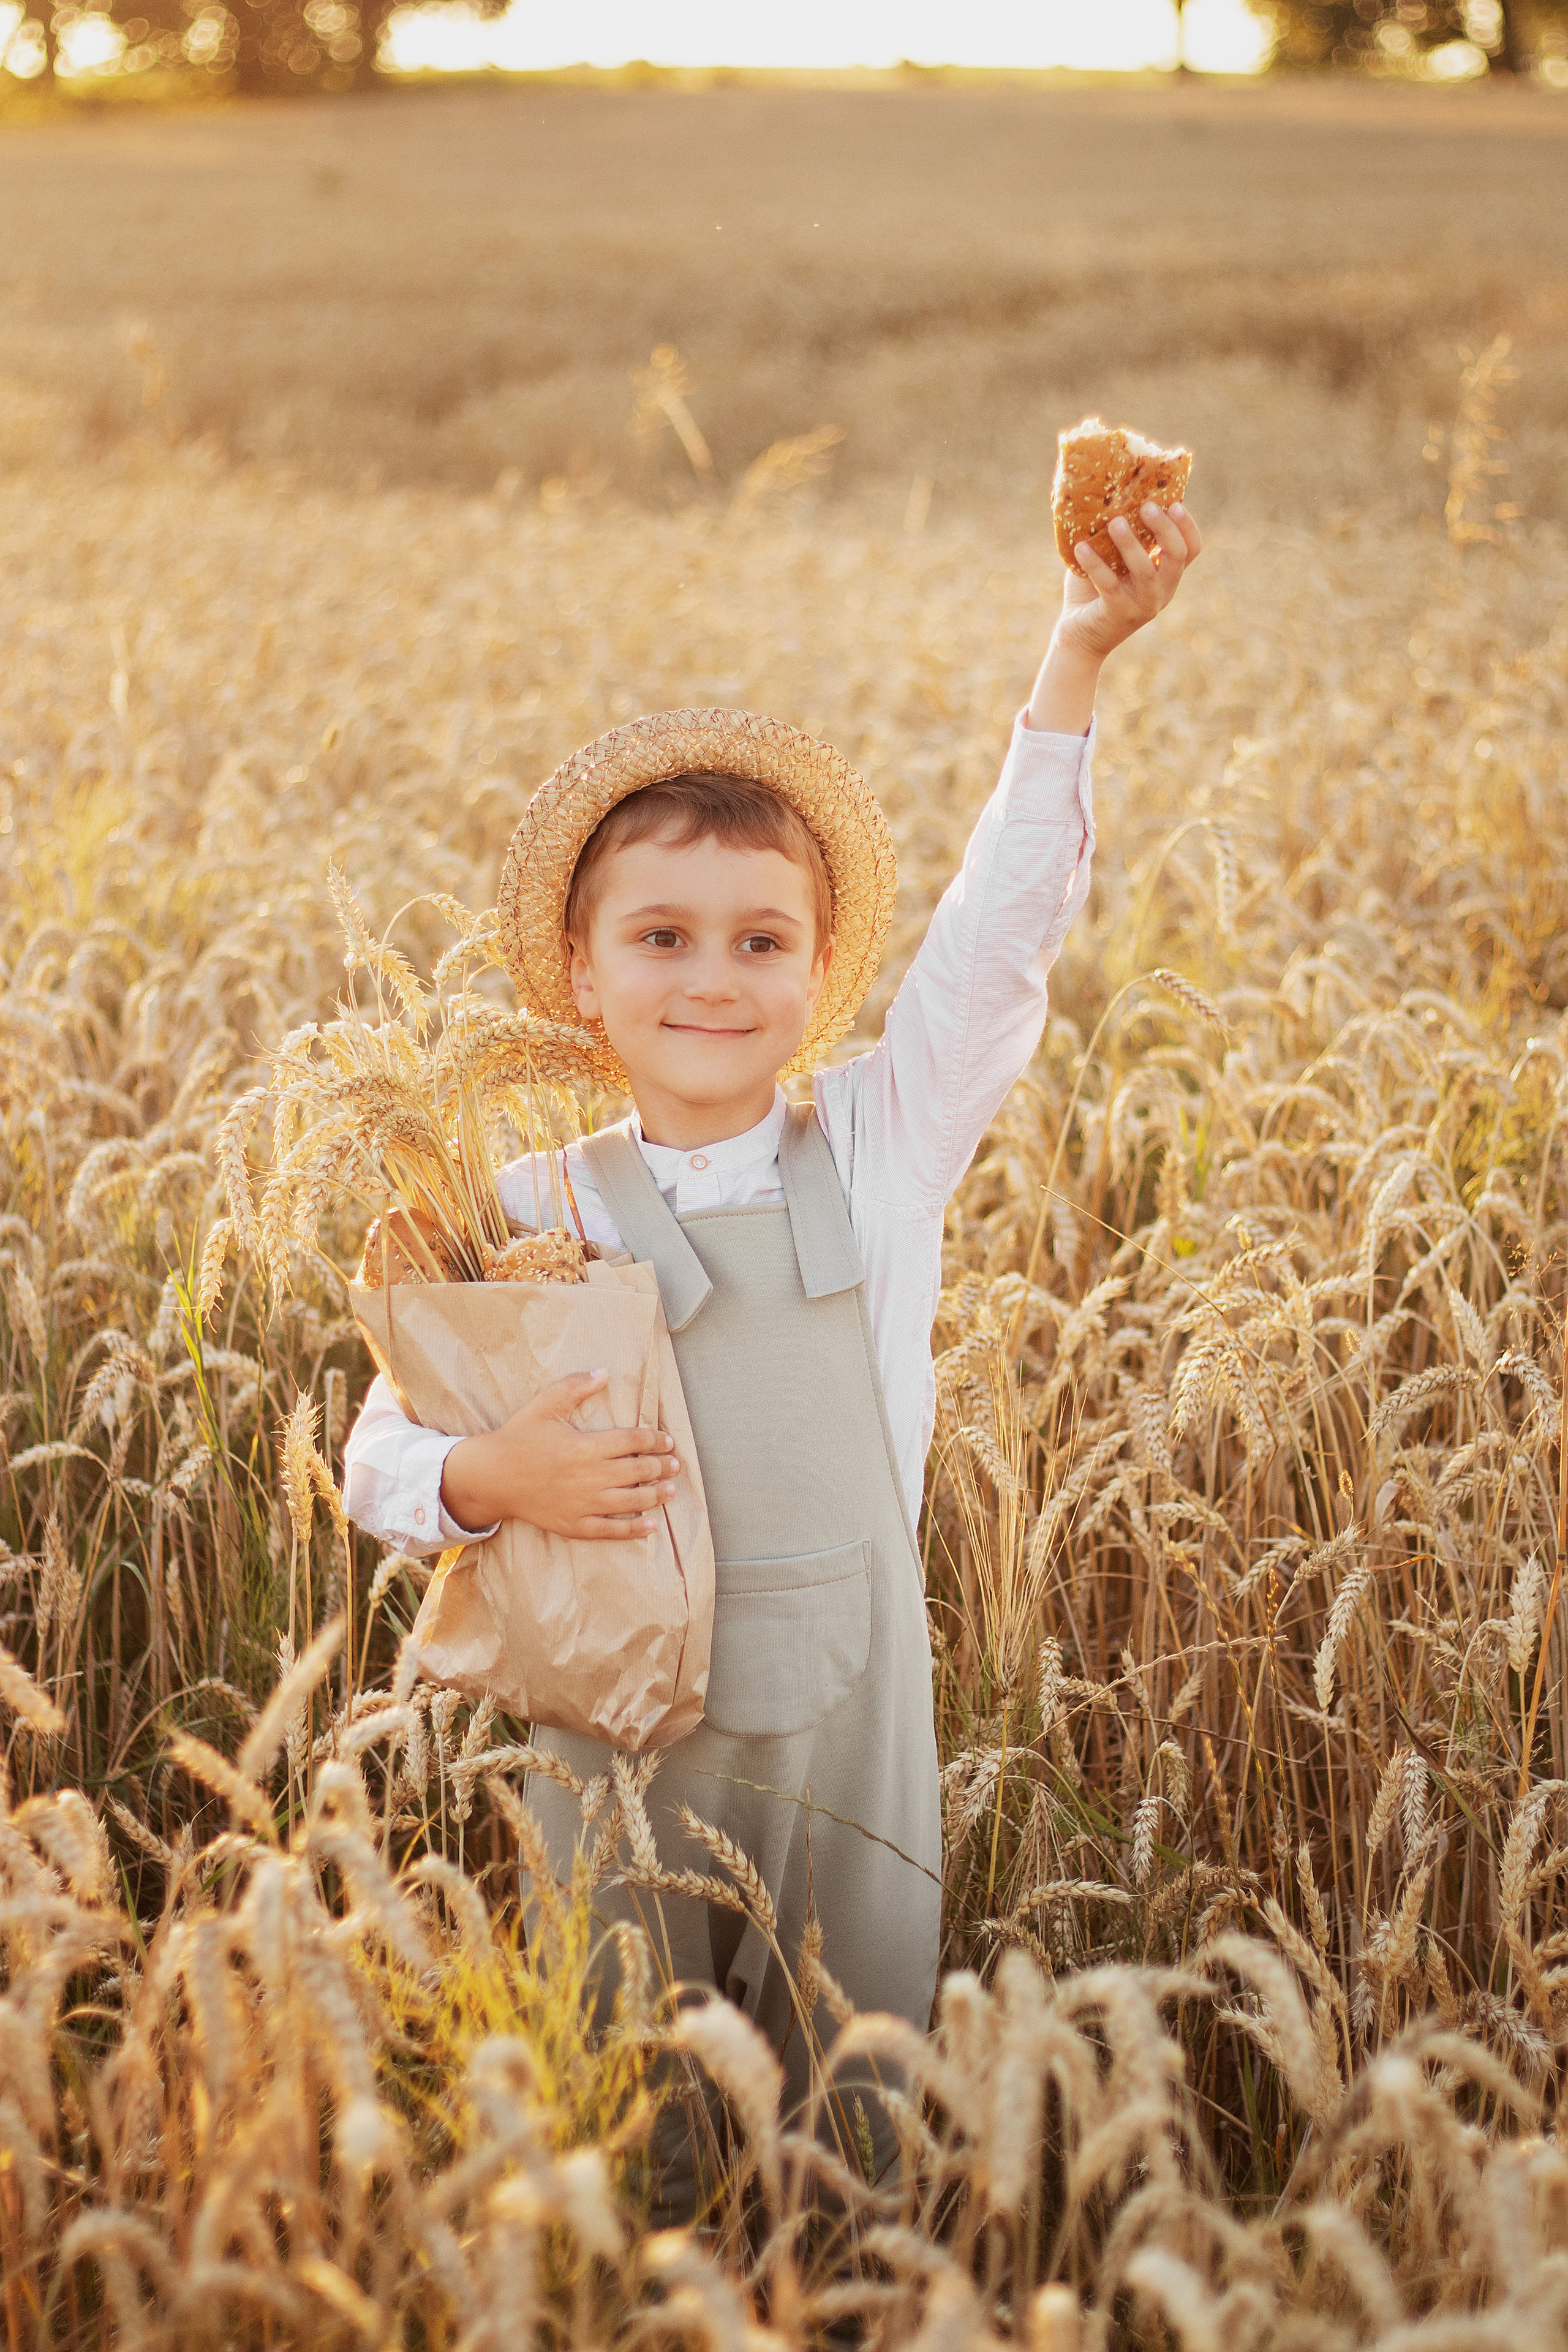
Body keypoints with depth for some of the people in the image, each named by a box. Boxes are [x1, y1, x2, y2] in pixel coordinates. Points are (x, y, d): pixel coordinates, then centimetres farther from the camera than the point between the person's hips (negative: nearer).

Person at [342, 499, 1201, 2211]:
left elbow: (1002, 933, -6)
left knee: (863, 2117, 13)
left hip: (850, 1714, 1)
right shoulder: (537, 1213, -3)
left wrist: (1074, 661, -13)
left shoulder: (878, 1150, 0)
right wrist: (486, 1479, -21)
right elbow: (379, 1455, 1)